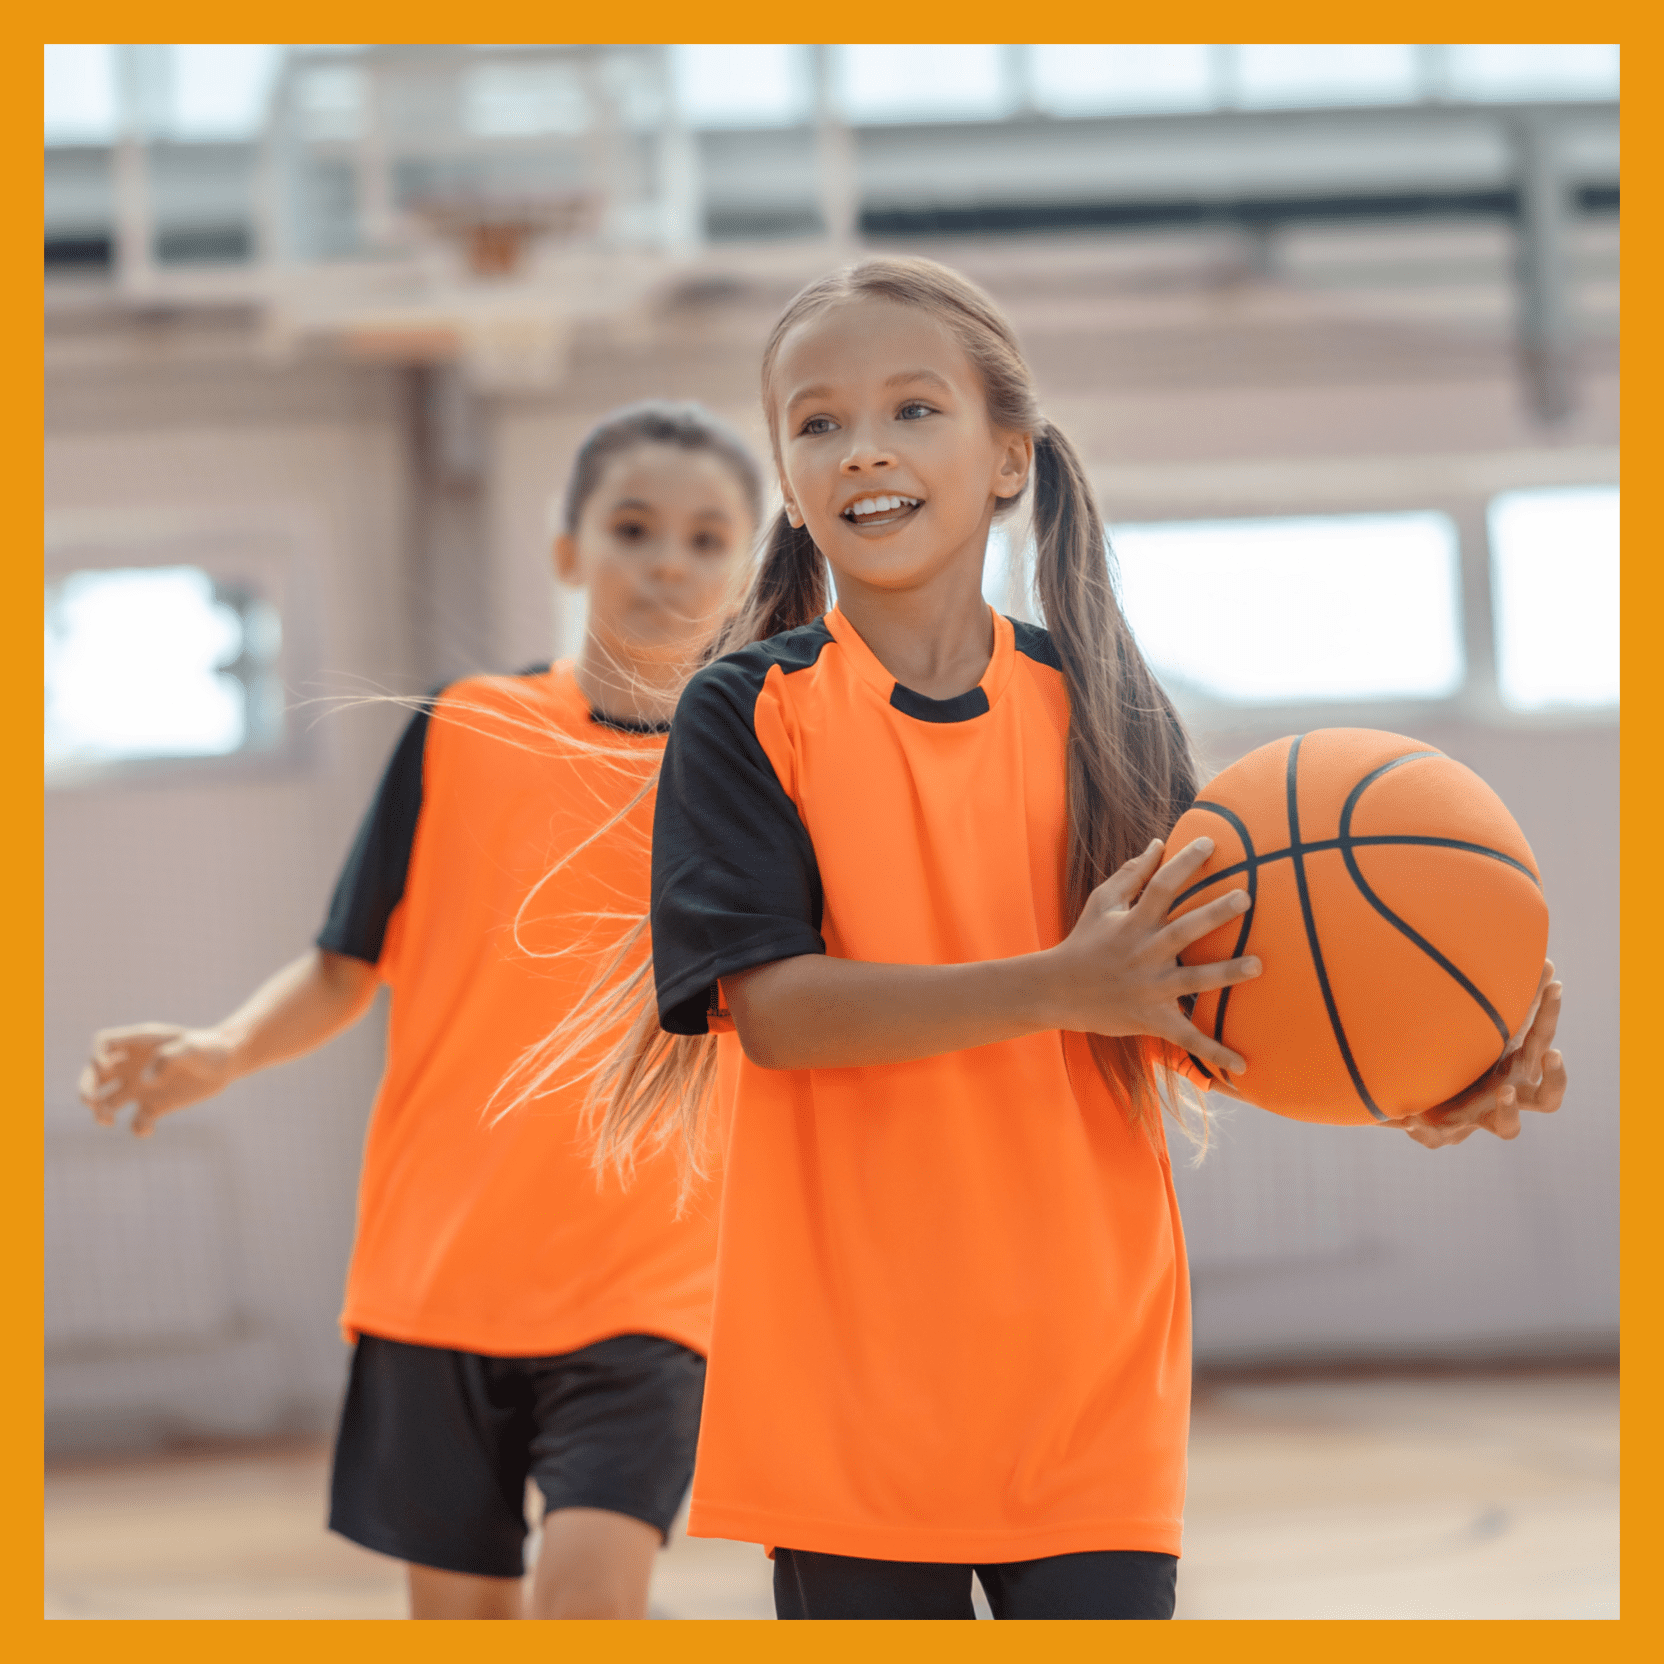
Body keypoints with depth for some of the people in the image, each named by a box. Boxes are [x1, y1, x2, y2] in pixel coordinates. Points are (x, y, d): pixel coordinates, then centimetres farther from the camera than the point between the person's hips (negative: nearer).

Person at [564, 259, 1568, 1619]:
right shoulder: (753, 712, -2)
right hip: (852, 1385, -2)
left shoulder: (1101, 711, 5)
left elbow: (1194, 1024, 3)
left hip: (1087, 1371, 2)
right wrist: (1061, 988, -26)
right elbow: (771, 1006, -14)